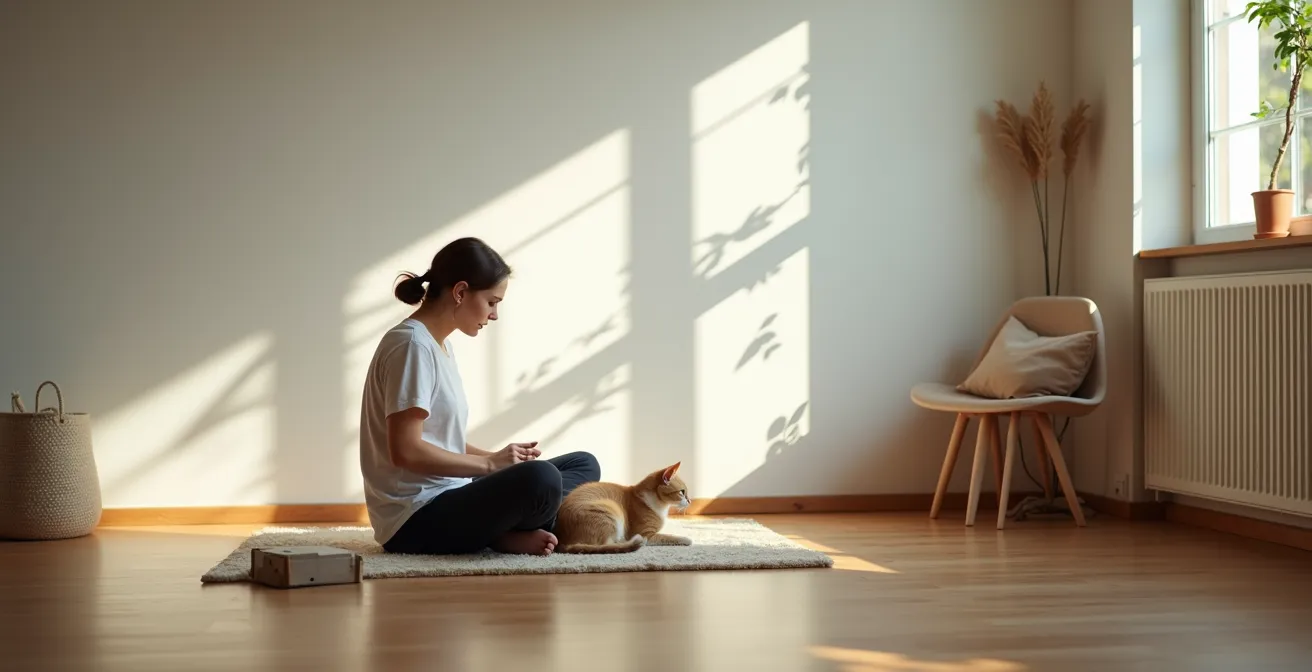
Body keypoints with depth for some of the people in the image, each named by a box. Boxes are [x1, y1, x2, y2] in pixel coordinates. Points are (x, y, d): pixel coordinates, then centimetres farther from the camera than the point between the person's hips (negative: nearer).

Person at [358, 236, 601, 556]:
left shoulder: (440, 345, 16)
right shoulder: (412, 346, -14)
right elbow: (406, 450, -22)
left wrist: (499, 458, 2)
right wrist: (490, 463, -14)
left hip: (448, 497, 11)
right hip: (416, 519, -10)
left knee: (583, 464, 11)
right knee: (539, 479, -35)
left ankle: (504, 532, -9)